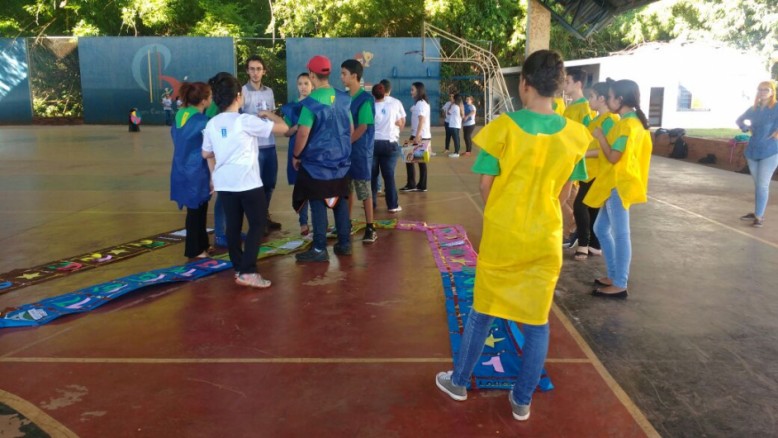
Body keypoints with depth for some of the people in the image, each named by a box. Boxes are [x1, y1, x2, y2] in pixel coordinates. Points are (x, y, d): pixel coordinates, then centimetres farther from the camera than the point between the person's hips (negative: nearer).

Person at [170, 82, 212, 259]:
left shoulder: (179, 117, 5)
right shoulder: (202, 122, -17)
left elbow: (178, 142, 13)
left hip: (181, 170, 7)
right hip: (196, 172, -7)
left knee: (196, 209, 18)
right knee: (196, 211, 6)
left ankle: (201, 245, 30)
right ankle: (194, 250, 18)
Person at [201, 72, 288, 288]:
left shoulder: (211, 124, 5)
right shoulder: (246, 120, -13)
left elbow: (206, 154, 17)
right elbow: (283, 128, -10)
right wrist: (269, 115, 8)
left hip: (224, 183, 6)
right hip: (248, 182, -6)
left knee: (233, 225, 11)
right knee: (257, 224, 2)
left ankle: (238, 268, 19)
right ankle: (248, 272, -4)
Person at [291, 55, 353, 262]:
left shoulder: (312, 102, -16)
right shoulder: (344, 99, 3)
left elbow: (303, 133, -17)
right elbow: (351, 129, 11)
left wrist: (296, 155, -3)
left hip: (317, 161, -6)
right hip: (341, 160, 6)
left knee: (318, 204, 0)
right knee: (340, 201, 13)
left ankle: (319, 249, 4)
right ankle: (344, 243, 20)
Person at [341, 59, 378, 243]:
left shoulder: (365, 99, -11)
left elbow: (362, 127, -16)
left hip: (360, 151, -7)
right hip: (345, 150, 7)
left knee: (364, 190, -1)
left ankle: (370, 228, 6)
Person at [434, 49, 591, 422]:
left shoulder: (504, 127, -14)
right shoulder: (575, 135, -4)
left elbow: (486, 185, -8)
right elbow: (562, 190, 4)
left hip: (501, 235, -1)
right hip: (546, 238, 2)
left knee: (483, 312, 15)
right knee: (537, 320, 13)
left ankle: (459, 381, 31)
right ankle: (522, 401, 24)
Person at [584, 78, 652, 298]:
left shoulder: (627, 124, -18)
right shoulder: (632, 122, 13)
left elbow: (613, 157, -20)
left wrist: (600, 136, -7)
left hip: (619, 185, -10)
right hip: (615, 184, 10)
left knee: (620, 234, -4)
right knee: (601, 229, 16)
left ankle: (620, 285, 4)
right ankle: (614, 275, 25)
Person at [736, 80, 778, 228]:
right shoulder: (753, 109, 8)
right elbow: (740, 120, 26)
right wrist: (746, 128, 9)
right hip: (752, 151, 5)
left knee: (763, 185, -7)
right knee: (757, 184, 14)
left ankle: (759, 216, -2)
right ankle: (757, 212, 23)